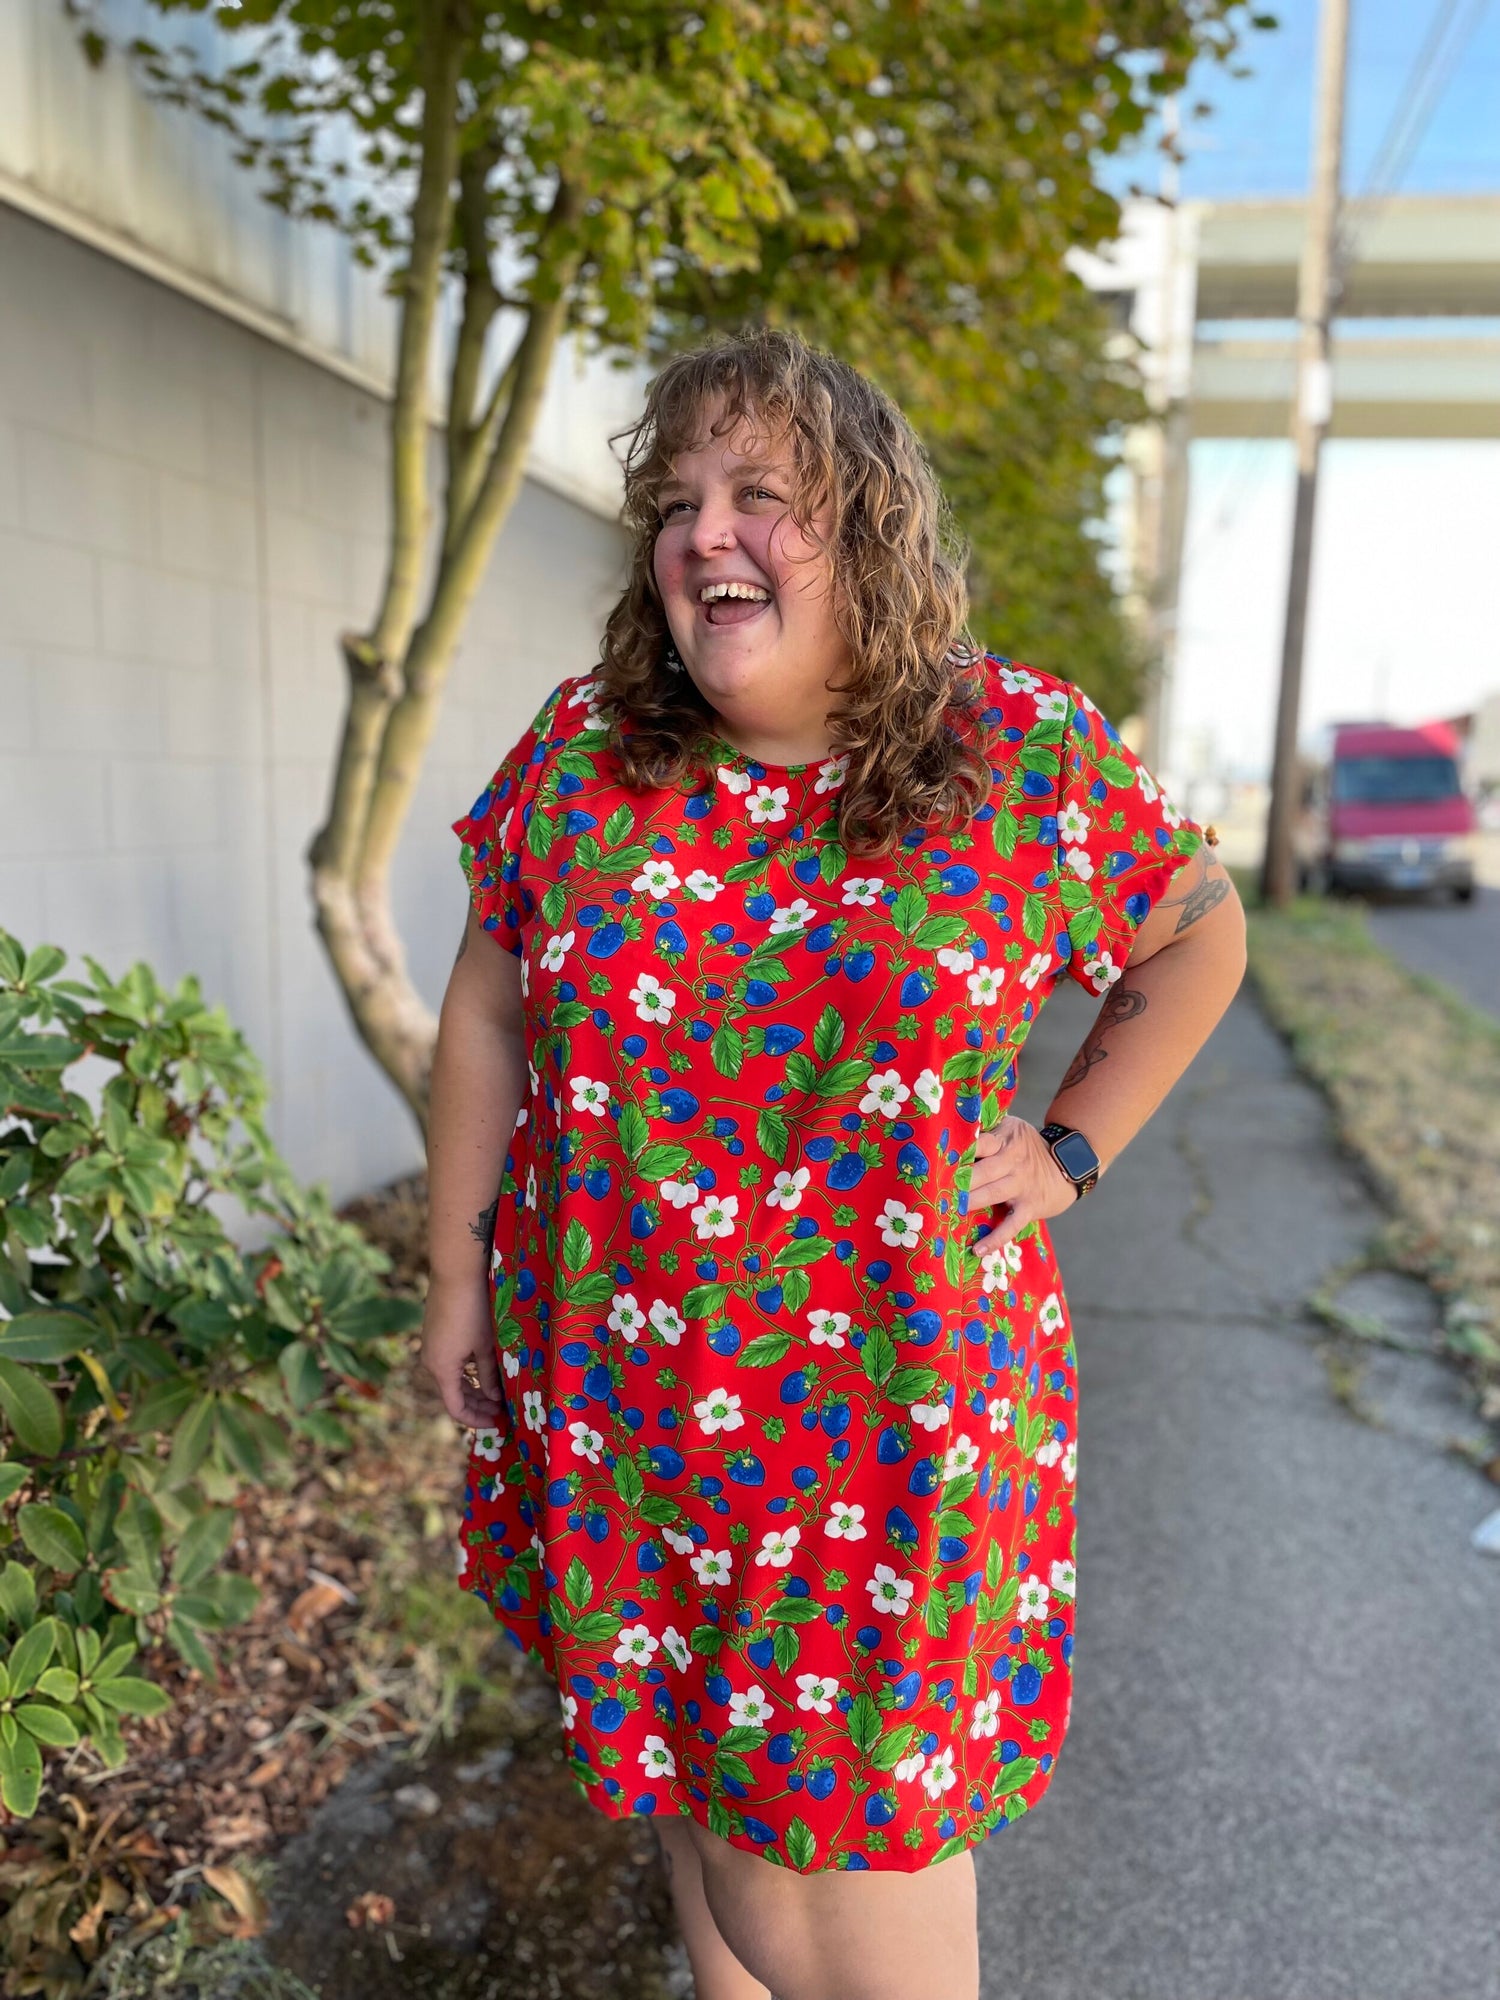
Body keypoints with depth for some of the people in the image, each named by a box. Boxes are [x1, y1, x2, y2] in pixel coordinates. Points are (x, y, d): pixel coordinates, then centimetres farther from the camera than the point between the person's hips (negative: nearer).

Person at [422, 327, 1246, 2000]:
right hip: (620, 1379, 3)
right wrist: (457, 1277, 5)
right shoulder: (580, 749, -3)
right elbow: (488, 1013, 4)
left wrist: (1072, 1145, -2)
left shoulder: (1032, 757, -8)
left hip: (891, 1391, -2)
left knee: (856, 1808, 11)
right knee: (687, 1749, 23)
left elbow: (1199, 932, 7)